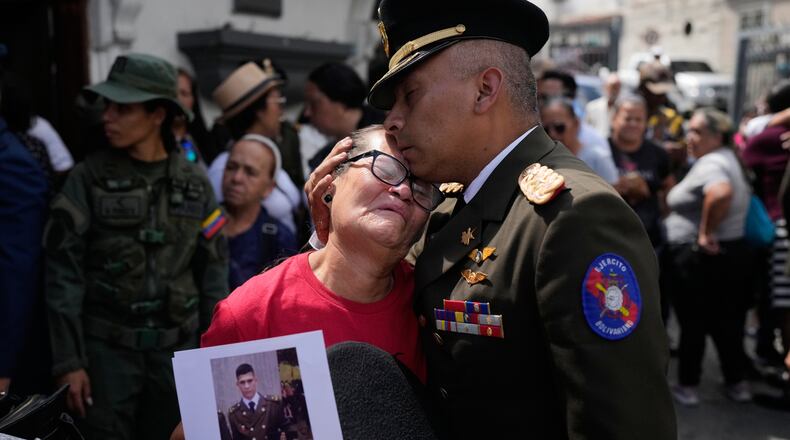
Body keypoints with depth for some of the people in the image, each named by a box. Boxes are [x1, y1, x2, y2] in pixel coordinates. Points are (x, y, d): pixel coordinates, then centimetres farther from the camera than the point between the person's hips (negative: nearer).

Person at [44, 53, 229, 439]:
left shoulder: (194, 183, 1)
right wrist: (68, 361, -10)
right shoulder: (89, 177, -5)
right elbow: (63, 272, -6)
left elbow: (213, 270, 5)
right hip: (107, 347, -2)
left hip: (177, 348, 2)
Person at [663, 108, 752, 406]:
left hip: (699, 256, -9)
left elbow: (721, 193, -40)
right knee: (726, 320, 17)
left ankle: (687, 386, 15)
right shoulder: (726, 158, 13)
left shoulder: (709, 164, -18)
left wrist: (706, 231, -28)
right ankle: (737, 383, 27)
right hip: (731, 251, 9)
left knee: (693, 322, 3)